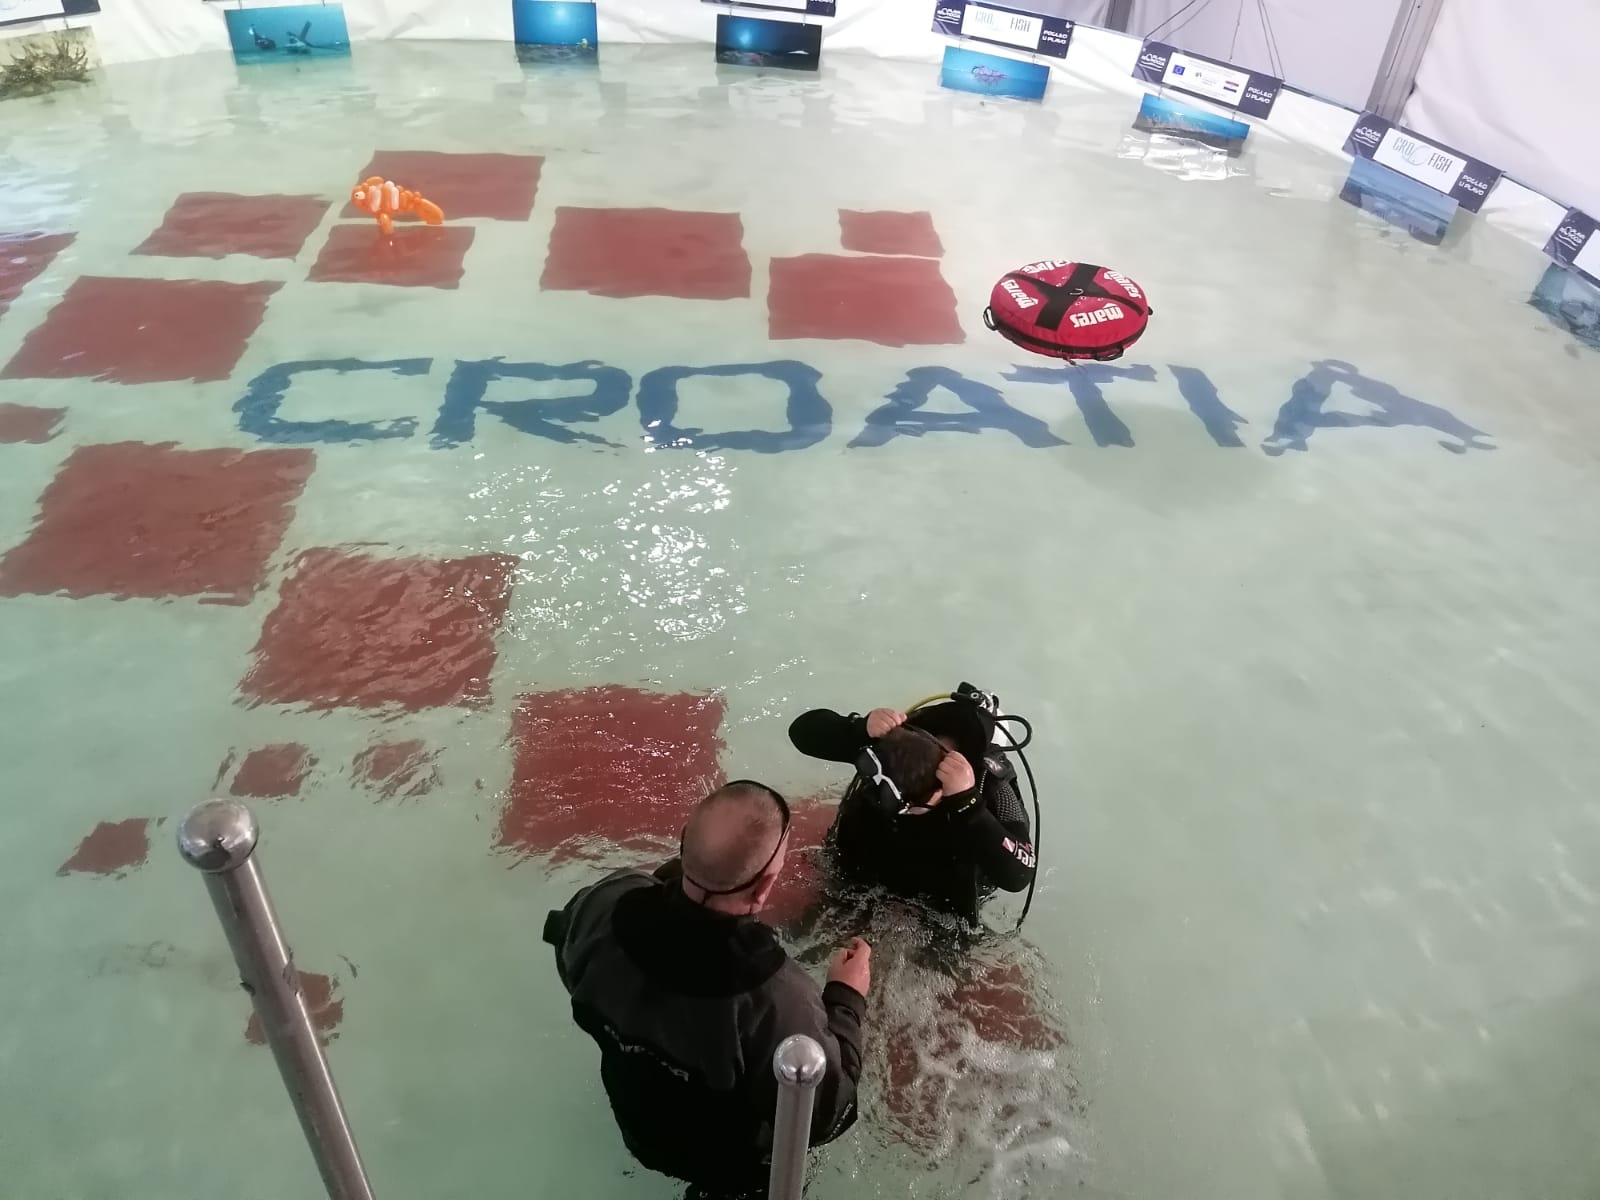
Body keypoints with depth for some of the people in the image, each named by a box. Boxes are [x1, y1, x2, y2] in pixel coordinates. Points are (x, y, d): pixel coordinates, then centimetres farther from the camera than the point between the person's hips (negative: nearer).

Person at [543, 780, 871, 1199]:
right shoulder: (778, 1002, -45)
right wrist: (846, 999, -13)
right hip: (732, 1164, -4)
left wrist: (673, 872, -4)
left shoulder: (606, 904, -33)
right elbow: (822, 1115, -25)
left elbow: (571, 965, -6)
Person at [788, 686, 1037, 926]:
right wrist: (862, 728, -45)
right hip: (859, 883, 1)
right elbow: (803, 730, -26)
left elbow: (1019, 875, -44)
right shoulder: (897, 739, -27)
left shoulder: (989, 784, -35)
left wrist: (966, 799, -53)